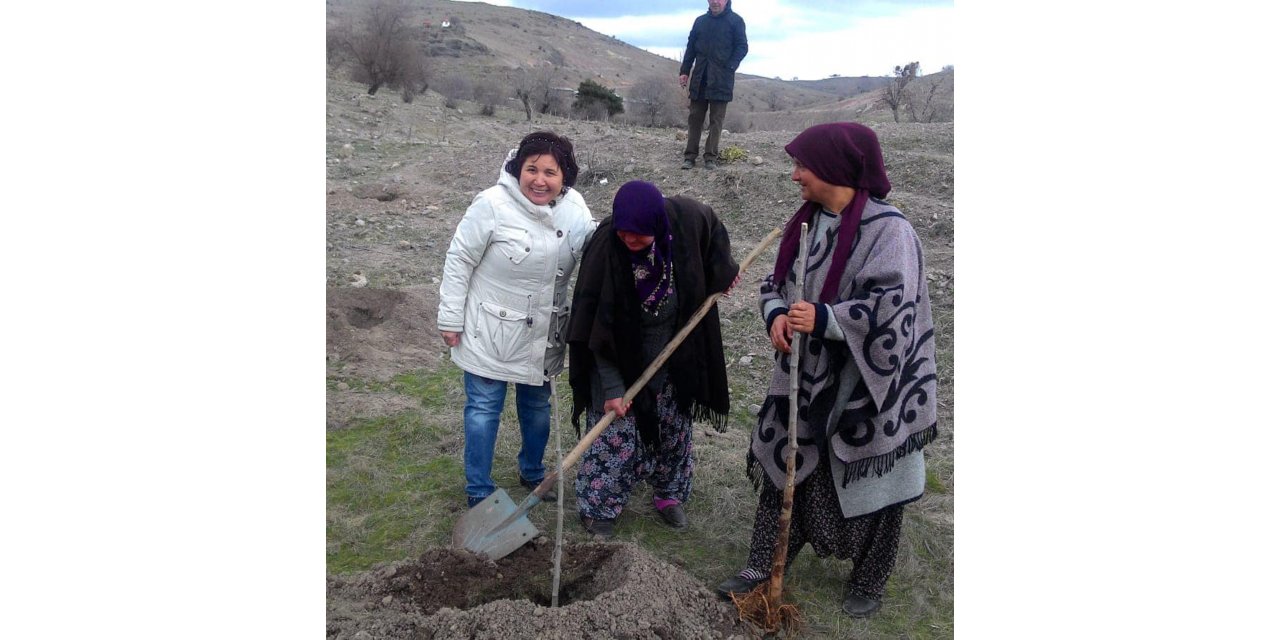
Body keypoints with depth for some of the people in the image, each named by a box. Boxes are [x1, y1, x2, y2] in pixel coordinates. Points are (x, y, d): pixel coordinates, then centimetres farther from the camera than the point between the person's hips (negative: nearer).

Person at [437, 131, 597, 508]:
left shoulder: (574, 207, -6)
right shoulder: (493, 204, -20)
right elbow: (459, 262, -12)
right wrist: (450, 319, -9)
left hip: (543, 333, 5)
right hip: (490, 332, -5)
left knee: (537, 405, 21)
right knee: (484, 409, 6)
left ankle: (532, 472, 44)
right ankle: (478, 492, 23)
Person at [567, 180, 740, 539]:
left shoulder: (684, 218, -23)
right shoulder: (605, 248, -30)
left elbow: (711, 226, 4)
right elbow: (597, 326, -25)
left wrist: (722, 271, 7)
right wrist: (612, 387, -24)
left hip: (674, 351, 4)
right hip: (621, 354, -4)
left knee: (675, 424, 15)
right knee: (616, 429, -1)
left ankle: (668, 492, 36)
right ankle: (599, 506, 18)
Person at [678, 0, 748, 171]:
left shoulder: (736, 21, 3)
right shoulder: (700, 21, 14)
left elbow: (742, 47, -1)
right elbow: (691, 47, 15)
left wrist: (729, 68, -14)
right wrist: (684, 71, 6)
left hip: (721, 80, -3)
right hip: (699, 79, 3)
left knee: (716, 120, -2)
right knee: (695, 117, 2)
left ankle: (710, 157, 0)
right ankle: (690, 156, 4)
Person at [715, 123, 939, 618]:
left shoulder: (887, 230, -18)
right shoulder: (809, 221, 4)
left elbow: (891, 307, -24)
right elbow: (778, 282, 11)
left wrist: (823, 318, -30)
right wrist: (778, 313, -10)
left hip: (868, 388, -6)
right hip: (807, 380, 6)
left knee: (872, 488, 10)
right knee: (787, 470, 14)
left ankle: (867, 586, 32)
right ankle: (762, 569, 29)